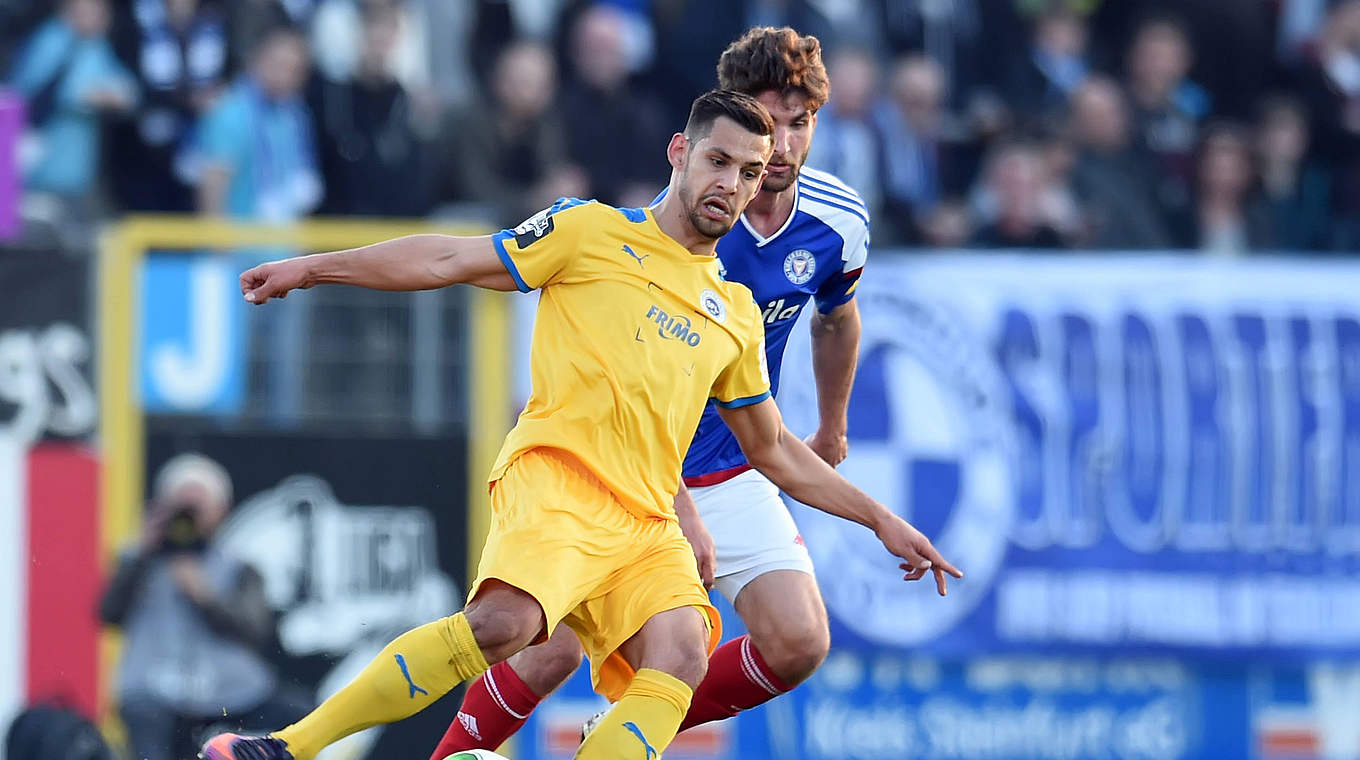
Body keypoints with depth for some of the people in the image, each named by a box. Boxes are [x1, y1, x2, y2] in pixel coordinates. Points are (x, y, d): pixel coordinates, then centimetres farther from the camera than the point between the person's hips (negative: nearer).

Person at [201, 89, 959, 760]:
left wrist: (882, 520, 31)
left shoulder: (736, 314, 25)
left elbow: (775, 450, 34)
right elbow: (452, 261, 9)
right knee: (505, 620, -33)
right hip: (555, 477, -5)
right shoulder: (594, 232, 11)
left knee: (681, 657, -25)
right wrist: (314, 267, 3)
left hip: (647, 522, 5)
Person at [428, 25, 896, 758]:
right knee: (553, 648, -15)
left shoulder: (838, 222, -5)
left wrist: (831, 432, 31)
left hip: (734, 476, 4)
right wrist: (681, 509, -28)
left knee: (798, 643, -13)